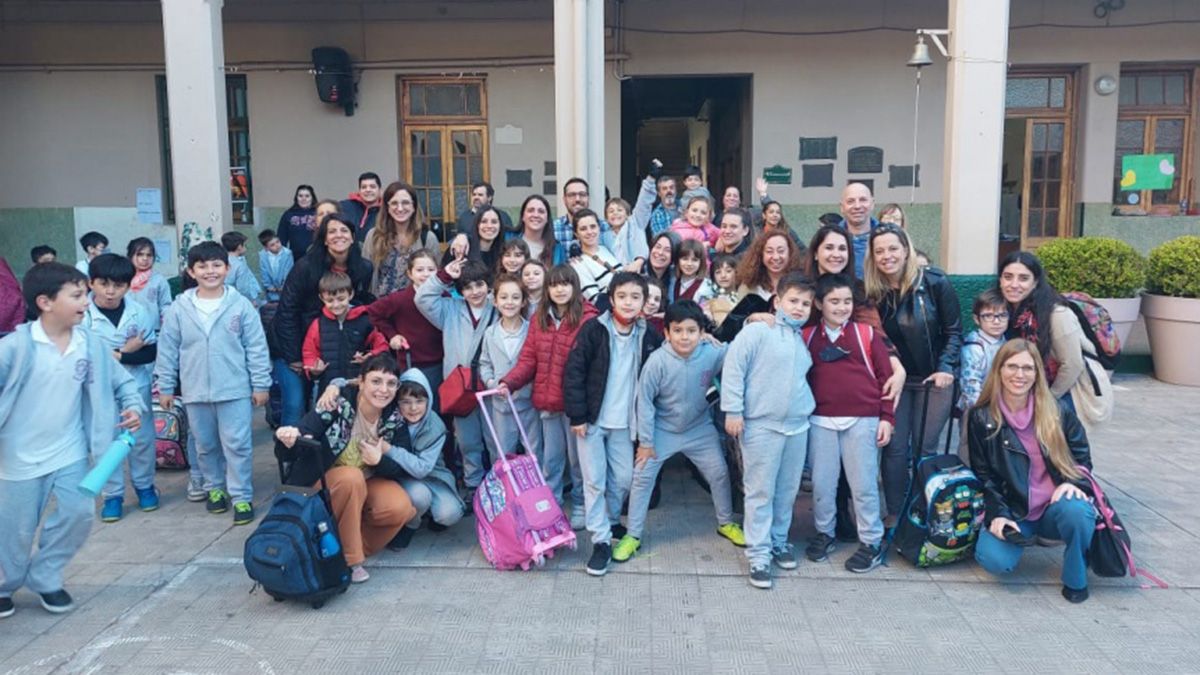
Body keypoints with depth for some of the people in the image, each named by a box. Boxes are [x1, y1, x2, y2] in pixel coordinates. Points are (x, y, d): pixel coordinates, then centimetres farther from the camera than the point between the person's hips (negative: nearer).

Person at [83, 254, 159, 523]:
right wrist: (128, 350, -21)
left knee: (142, 438, 12)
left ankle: (144, 486, 31)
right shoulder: (83, 316, -13)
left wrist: (118, 356, -20)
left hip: (136, 387, 2)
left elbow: (152, 351, -6)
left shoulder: (139, 313, -6)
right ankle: (112, 495, 22)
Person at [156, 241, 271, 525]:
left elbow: (256, 347, -3)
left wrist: (260, 384, -3)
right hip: (196, 392, 3)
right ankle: (215, 487, 35)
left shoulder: (241, 305, -6)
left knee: (237, 444, 2)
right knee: (205, 445, 17)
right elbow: (167, 350, 5)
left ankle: (242, 496, 12)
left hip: (235, 390, -3)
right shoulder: (178, 309, -1)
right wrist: (165, 386, 7)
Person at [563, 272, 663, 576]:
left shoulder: (647, 335, 0)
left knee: (623, 479, 9)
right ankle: (601, 541, 9)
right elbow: (574, 372, -10)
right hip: (592, 419, -3)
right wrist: (577, 416, -13)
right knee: (594, 480, -1)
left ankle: (611, 520, 36)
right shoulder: (593, 329, -10)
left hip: (624, 423, 3)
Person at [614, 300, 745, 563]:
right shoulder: (657, 361, -26)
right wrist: (645, 441, -12)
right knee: (642, 478, 0)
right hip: (662, 430, -2)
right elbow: (645, 401, -17)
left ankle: (726, 523, 37)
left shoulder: (713, 354, -20)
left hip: (699, 429, 2)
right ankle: (633, 535, 16)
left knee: (719, 473, 12)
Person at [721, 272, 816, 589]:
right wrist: (733, 410, -14)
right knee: (761, 491, -1)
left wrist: (808, 405, 15)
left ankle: (779, 540, 32)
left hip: (798, 426, 6)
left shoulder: (804, 340, 12)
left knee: (788, 490, 15)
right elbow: (733, 368, -12)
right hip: (761, 426, -6)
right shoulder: (756, 331, -9)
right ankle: (759, 554, 8)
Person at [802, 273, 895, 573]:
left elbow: (884, 376, 2)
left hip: (862, 420, -2)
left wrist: (887, 417, -1)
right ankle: (825, 533, 28)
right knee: (822, 482, 9)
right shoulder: (808, 337, 7)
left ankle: (871, 543, 17)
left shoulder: (867, 333, 2)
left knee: (863, 483, 4)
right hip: (821, 421, 2)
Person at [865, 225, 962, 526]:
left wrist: (945, 368, -15)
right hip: (894, 378, 2)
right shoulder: (872, 291, -5)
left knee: (925, 448, 3)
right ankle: (895, 514, 15)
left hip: (933, 377, -2)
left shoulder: (935, 282, -12)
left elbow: (954, 331, -6)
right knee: (894, 447, 2)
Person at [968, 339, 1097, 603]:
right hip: (1012, 511, -1)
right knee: (994, 560, -28)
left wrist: (1074, 483, -12)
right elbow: (983, 475, 2)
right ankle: (1014, 535, 10)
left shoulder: (1056, 410, 0)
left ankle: (1075, 580, -6)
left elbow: (1082, 455, 9)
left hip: (1055, 505, 1)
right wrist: (997, 515, -11)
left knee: (1076, 510, -36)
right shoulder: (981, 418, -2)